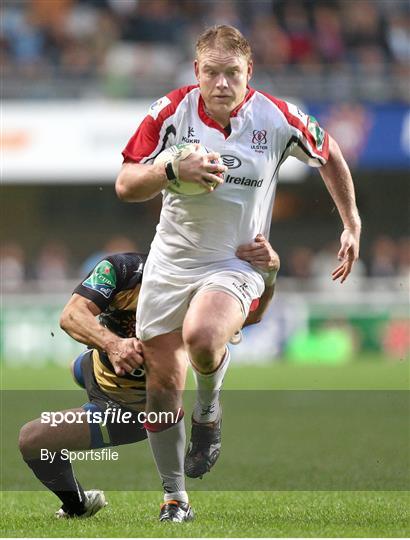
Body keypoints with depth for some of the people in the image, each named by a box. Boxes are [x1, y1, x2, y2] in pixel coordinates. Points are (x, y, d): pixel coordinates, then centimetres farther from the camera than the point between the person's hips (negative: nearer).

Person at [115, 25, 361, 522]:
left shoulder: (277, 119, -11)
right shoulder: (171, 111, -9)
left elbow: (329, 154, 9)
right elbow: (125, 186, -10)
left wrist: (352, 224, 10)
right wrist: (174, 169, -28)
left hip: (236, 262, -2)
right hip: (171, 260, 2)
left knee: (202, 337, -34)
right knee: (162, 379, 1)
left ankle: (208, 412, 0)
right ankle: (174, 496, 21)